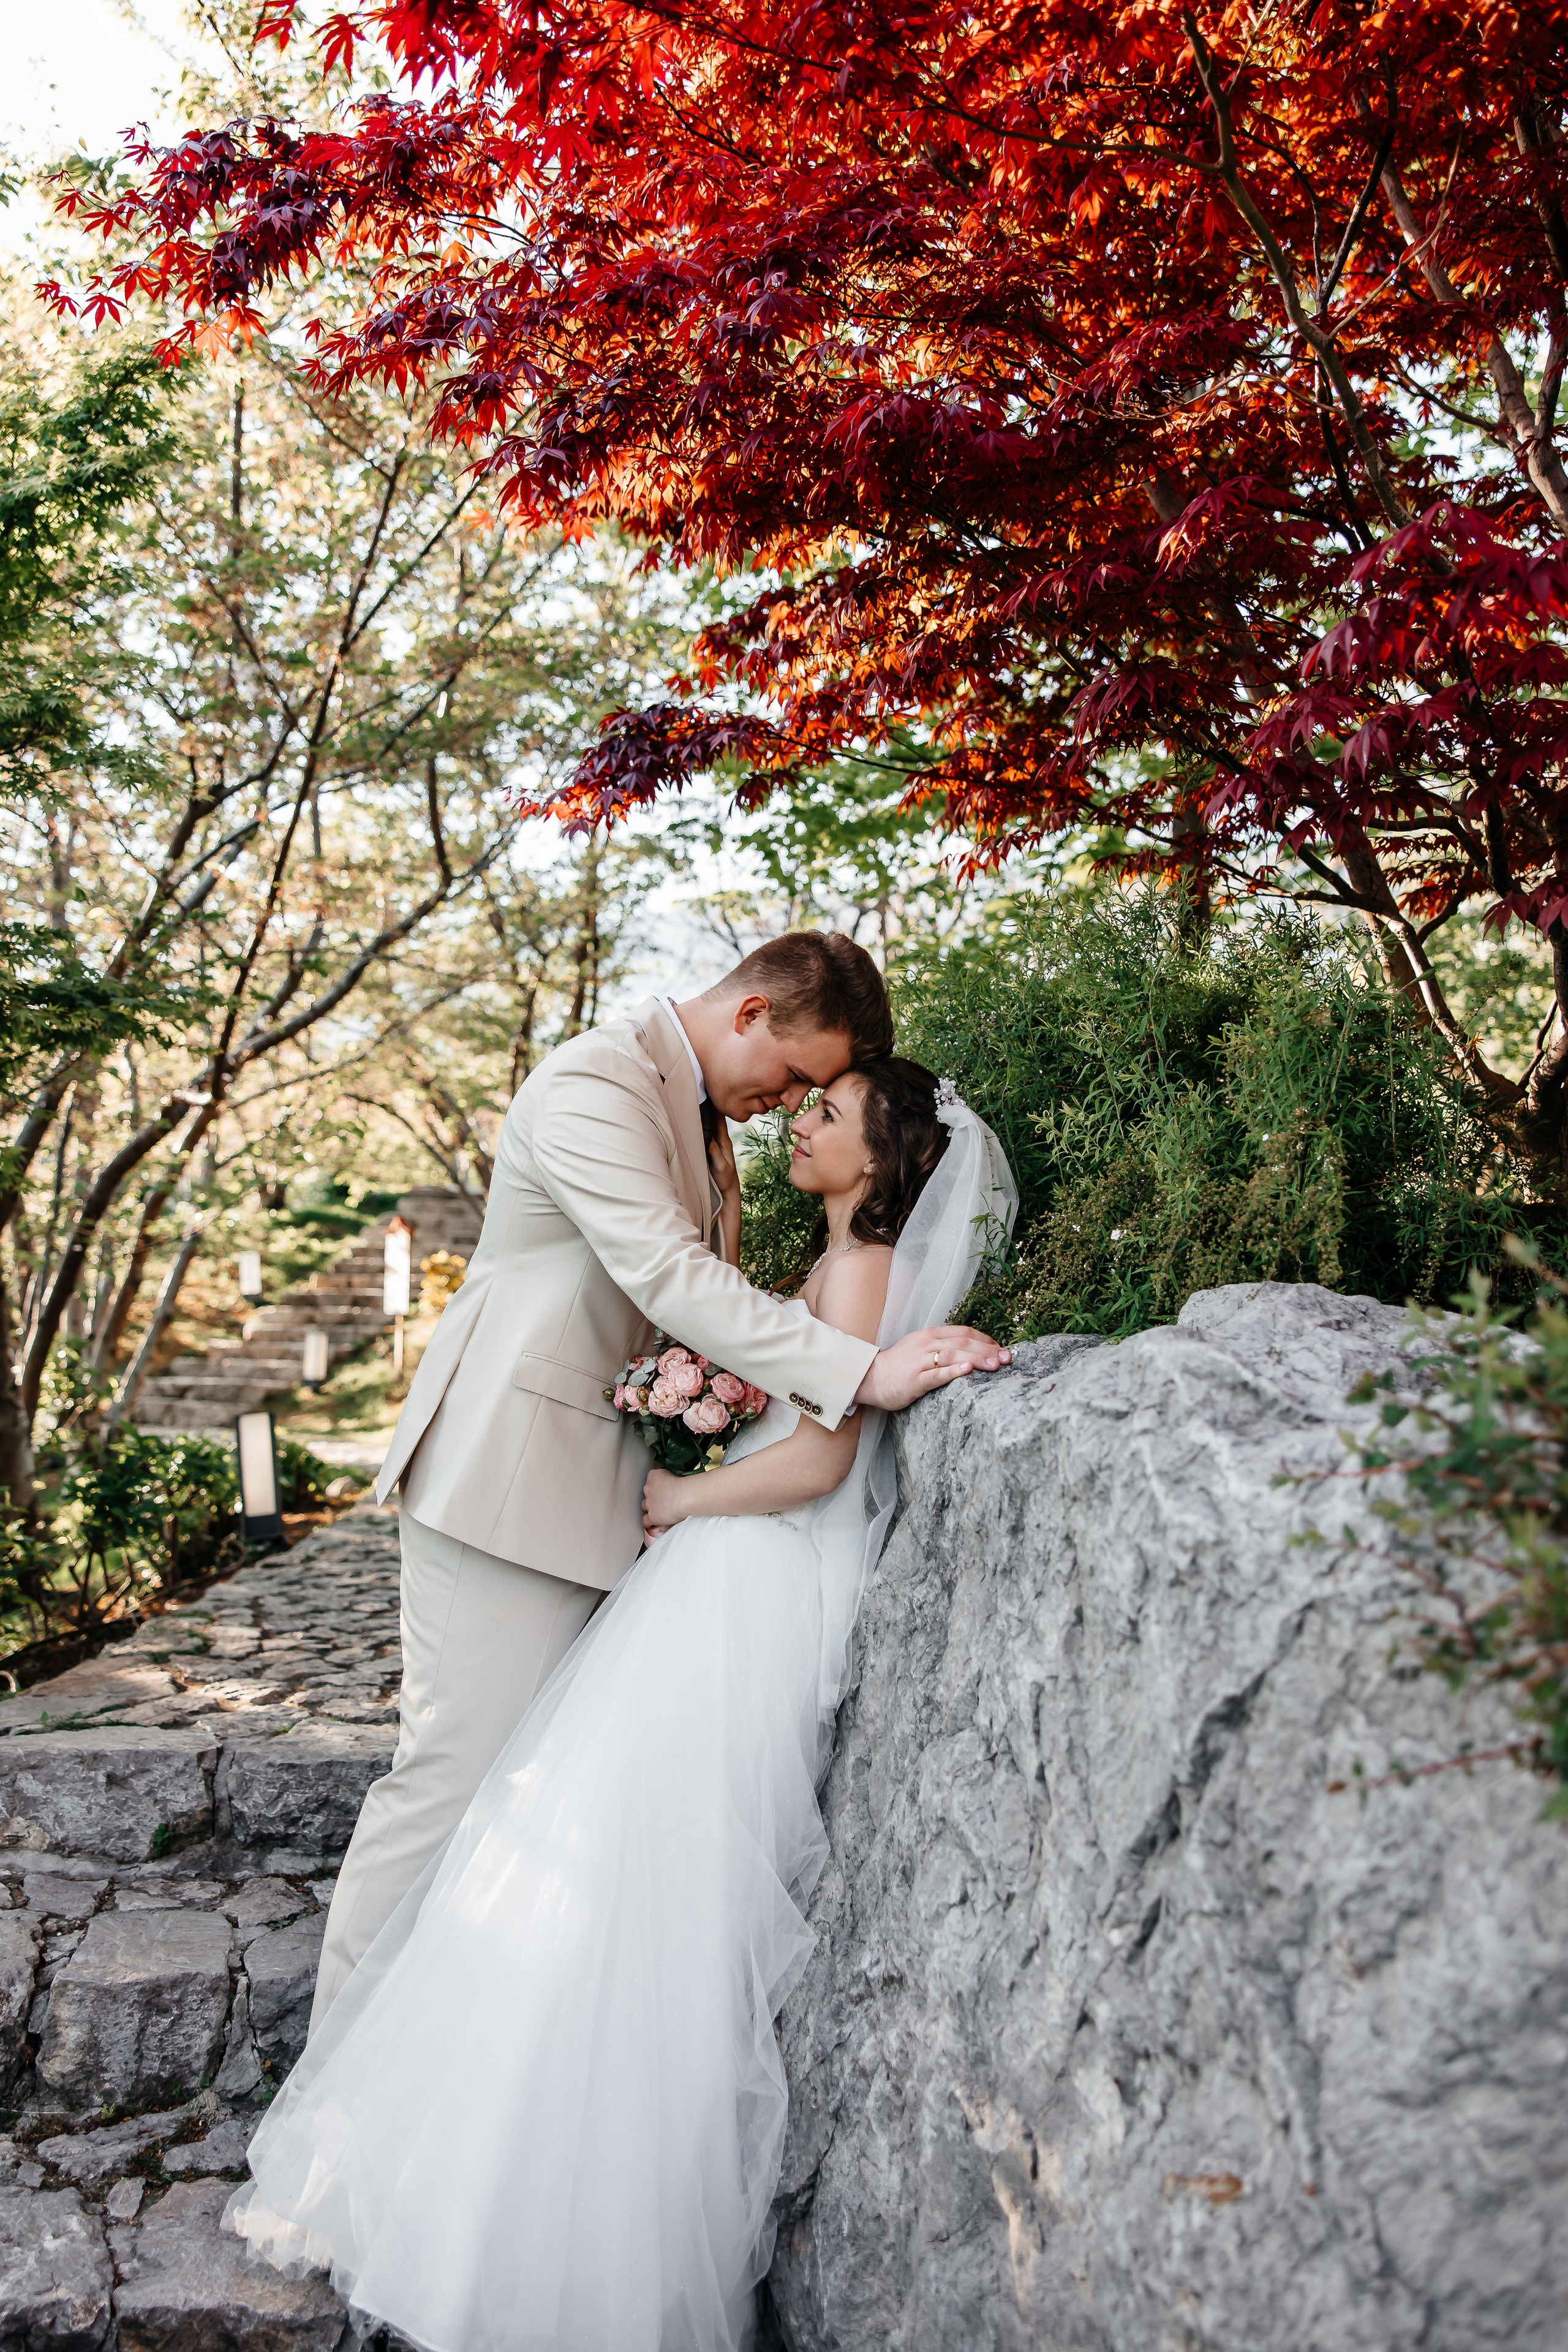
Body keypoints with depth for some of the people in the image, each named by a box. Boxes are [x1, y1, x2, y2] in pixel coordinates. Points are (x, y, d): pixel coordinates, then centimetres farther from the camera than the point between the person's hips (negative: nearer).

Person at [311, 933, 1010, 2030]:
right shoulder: (594, 1084, -17)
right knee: (459, 1767, -4)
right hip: (512, 1473, -9)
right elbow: (669, 1276, -28)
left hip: (604, 1481, 9)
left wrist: (703, 1372, -9)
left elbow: (710, 1285, 15)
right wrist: (866, 1372, -32)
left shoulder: (704, 1117, 14)